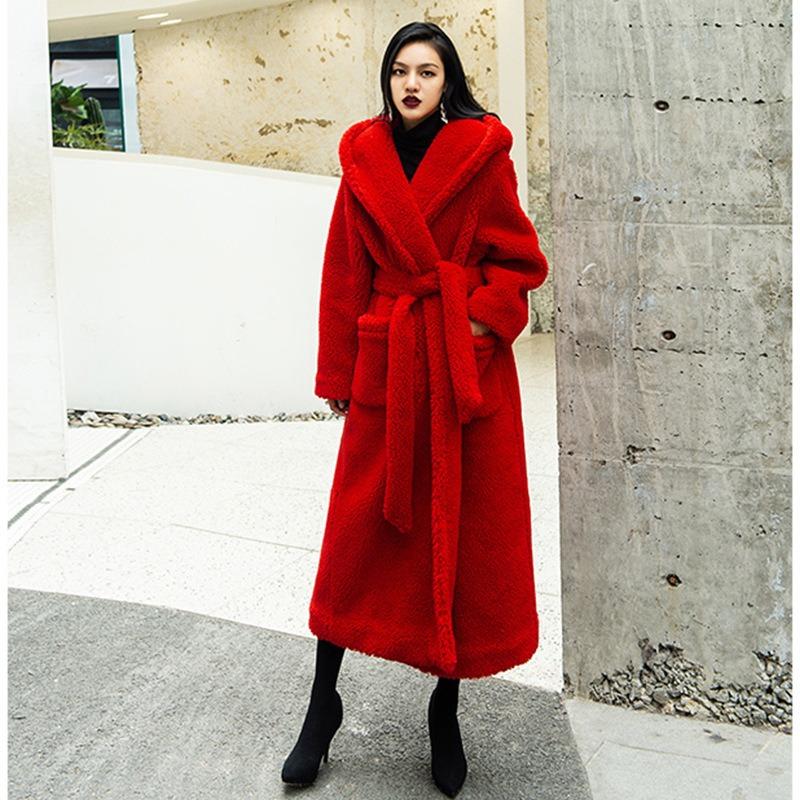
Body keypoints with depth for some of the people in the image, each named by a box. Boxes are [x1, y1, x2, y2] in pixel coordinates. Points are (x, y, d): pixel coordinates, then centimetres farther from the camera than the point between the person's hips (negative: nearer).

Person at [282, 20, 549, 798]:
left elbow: (519, 260, 2)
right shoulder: (363, 159, 4)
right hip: (387, 362, 1)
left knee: (465, 534, 5)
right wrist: (339, 375, 5)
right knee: (357, 533, 4)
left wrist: (481, 319, -13)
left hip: (469, 364, -1)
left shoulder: (483, 154, -1)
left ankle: (446, 709, 22)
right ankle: (322, 704, 19)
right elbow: (345, 274, 6)